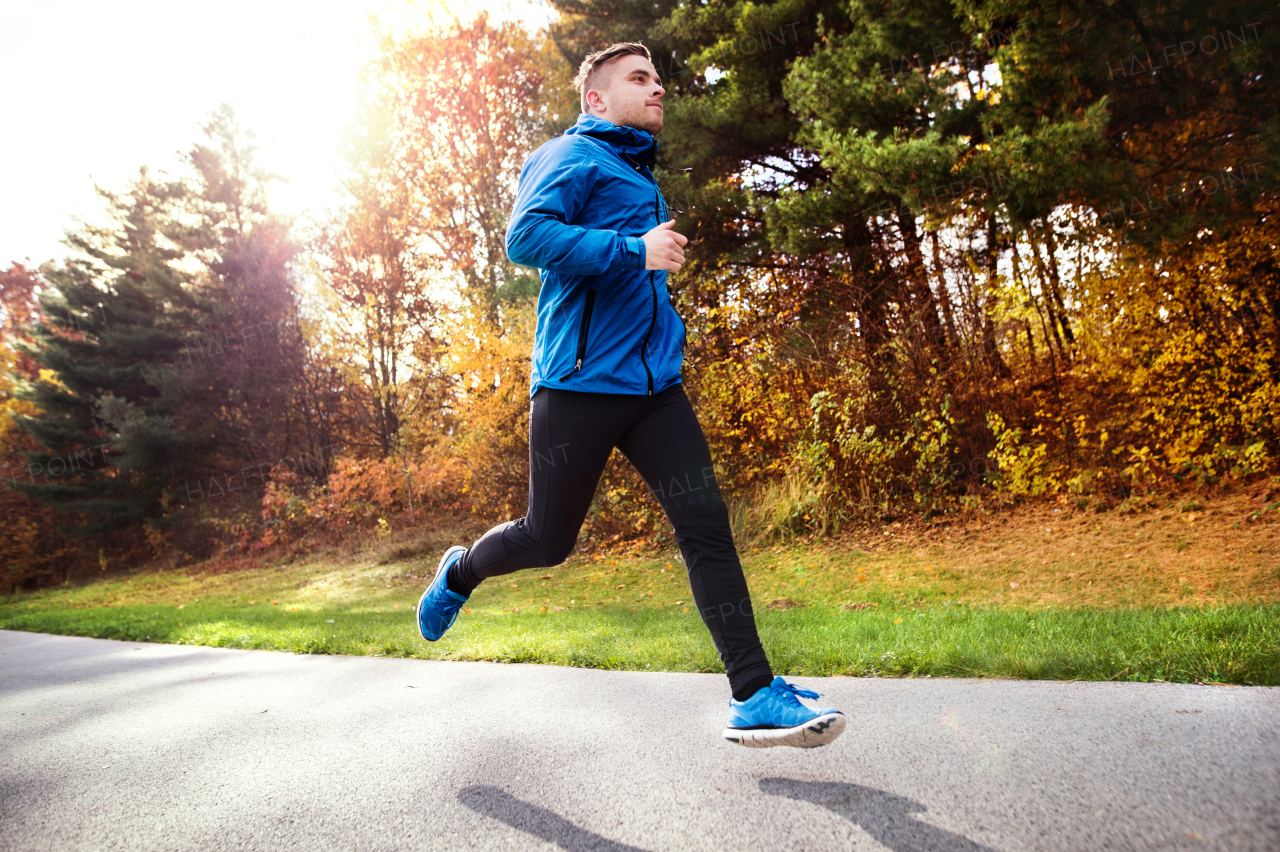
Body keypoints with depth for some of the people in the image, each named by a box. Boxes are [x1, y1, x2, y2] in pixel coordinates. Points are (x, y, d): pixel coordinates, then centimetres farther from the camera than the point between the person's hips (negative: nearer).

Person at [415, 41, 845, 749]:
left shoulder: (641, 177, 25)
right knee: (547, 540, 4)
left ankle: (755, 698, -1)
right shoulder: (572, 156, -1)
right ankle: (459, 572, 36)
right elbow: (526, 236, -19)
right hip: (579, 385, -7)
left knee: (707, 525, -5)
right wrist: (634, 250, -22)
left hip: (653, 384, 7)